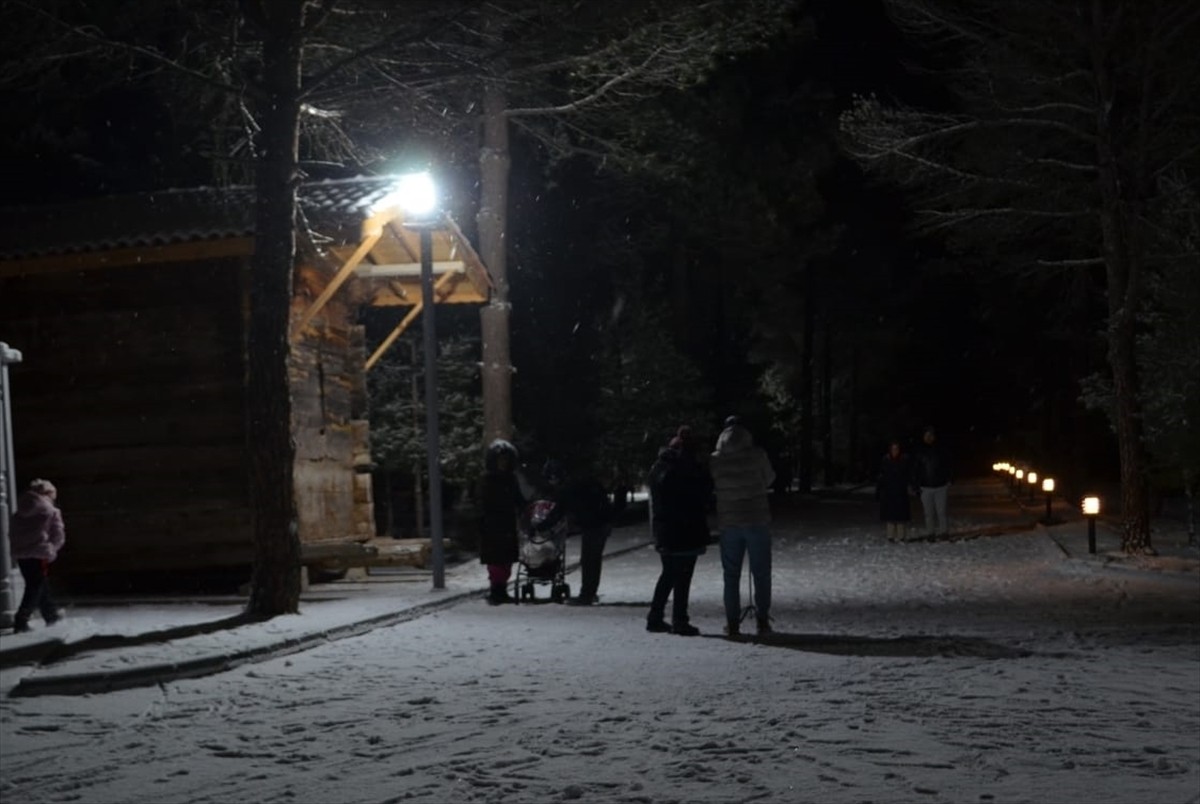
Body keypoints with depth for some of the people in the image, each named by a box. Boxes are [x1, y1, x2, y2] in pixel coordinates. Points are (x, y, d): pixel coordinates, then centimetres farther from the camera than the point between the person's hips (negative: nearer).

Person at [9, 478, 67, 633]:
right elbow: (58, 536, -5)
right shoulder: (51, 511, -4)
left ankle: (51, 614, 31)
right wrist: (51, 550, 9)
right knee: (36, 588, 0)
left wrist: (16, 551, 16)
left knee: (40, 586, 18)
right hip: (40, 554, -6)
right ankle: (21, 621, -9)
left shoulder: (18, 513, 12)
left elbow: (12, 534, 12)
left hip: (20, 554, 6)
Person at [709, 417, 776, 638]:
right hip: (757, 521, -1)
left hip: (729, 523, 1)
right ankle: (762, 620, 7)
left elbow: (712, 486, 5)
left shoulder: (715, 460, -3)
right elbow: (769, 478, 8)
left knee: (731, 575, 9)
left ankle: (732, 622, 7)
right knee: (761, 573, 8)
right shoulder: (758, 454, -7)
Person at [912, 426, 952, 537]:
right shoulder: (919, 452, 4)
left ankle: (944, 531, 2)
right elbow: (915, 470, 6)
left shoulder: (940, 450, 4)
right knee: (928, 512, 3)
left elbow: (947, 468, 9)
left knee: (941, 511, -5)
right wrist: (917, 486, -1)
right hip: (925, 487, 1)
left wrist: (948, 483, 3)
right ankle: (930, 533, 8)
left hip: (940, 486, -1)